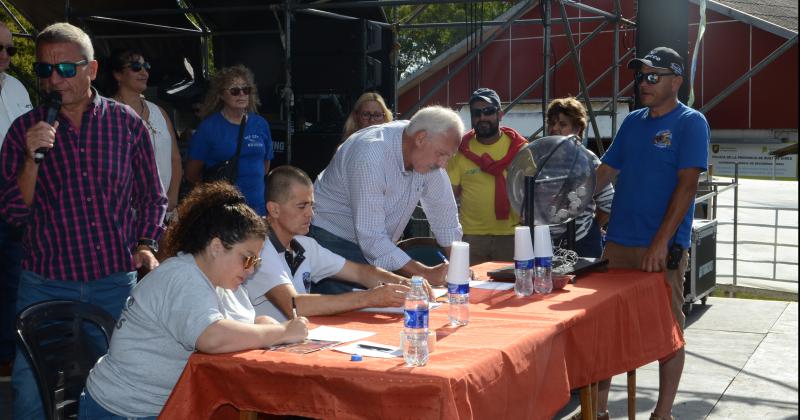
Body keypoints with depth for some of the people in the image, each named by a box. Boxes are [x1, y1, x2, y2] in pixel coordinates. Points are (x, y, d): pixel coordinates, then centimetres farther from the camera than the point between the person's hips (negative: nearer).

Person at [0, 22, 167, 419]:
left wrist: (145, 245, -3)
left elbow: (151, 196, 11)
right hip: (45, 285, 0)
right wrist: (32, 158, -17)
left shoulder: (126, 123, 1)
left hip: (117, 282, 0)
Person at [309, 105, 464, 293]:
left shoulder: (429, 156, -8)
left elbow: (445, 214, 3)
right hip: (332, 240, -7)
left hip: (378, 245, 7)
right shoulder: (370, 157, -31)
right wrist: (426, 274, -31)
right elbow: (371, 238, -31)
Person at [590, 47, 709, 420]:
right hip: (618, 244, 6)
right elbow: (606, 171, 18)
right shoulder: (633, 122, 13)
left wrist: (661, 242, -20)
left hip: (663, 248, -5)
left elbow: (687, 185, -13)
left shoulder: (690, 123, -4)